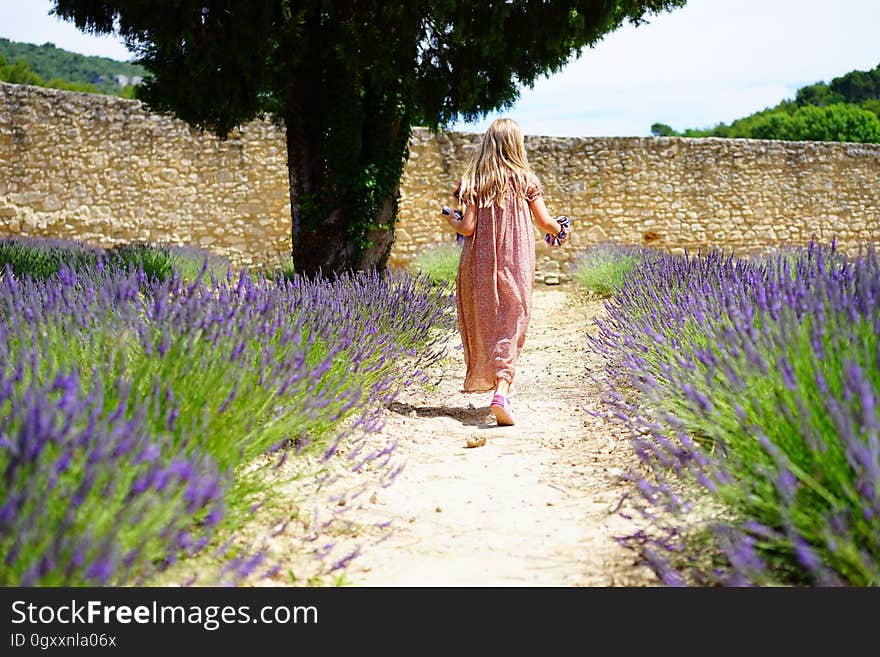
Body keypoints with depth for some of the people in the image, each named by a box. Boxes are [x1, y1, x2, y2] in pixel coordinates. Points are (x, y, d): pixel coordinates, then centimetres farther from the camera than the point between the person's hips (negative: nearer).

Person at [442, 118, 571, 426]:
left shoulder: (474, 181, 0)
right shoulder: (525, 180, -1)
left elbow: (467, 227, -5)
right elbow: (545, 222, -2)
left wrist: (451, 221, 16)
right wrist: (561, 232, 19)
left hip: (480, 262, 2)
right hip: (515, 262, -1)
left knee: (482, 320, 16)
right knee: (511, 323, -1)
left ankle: (479, 381, 30)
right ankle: (501, 389, -18)